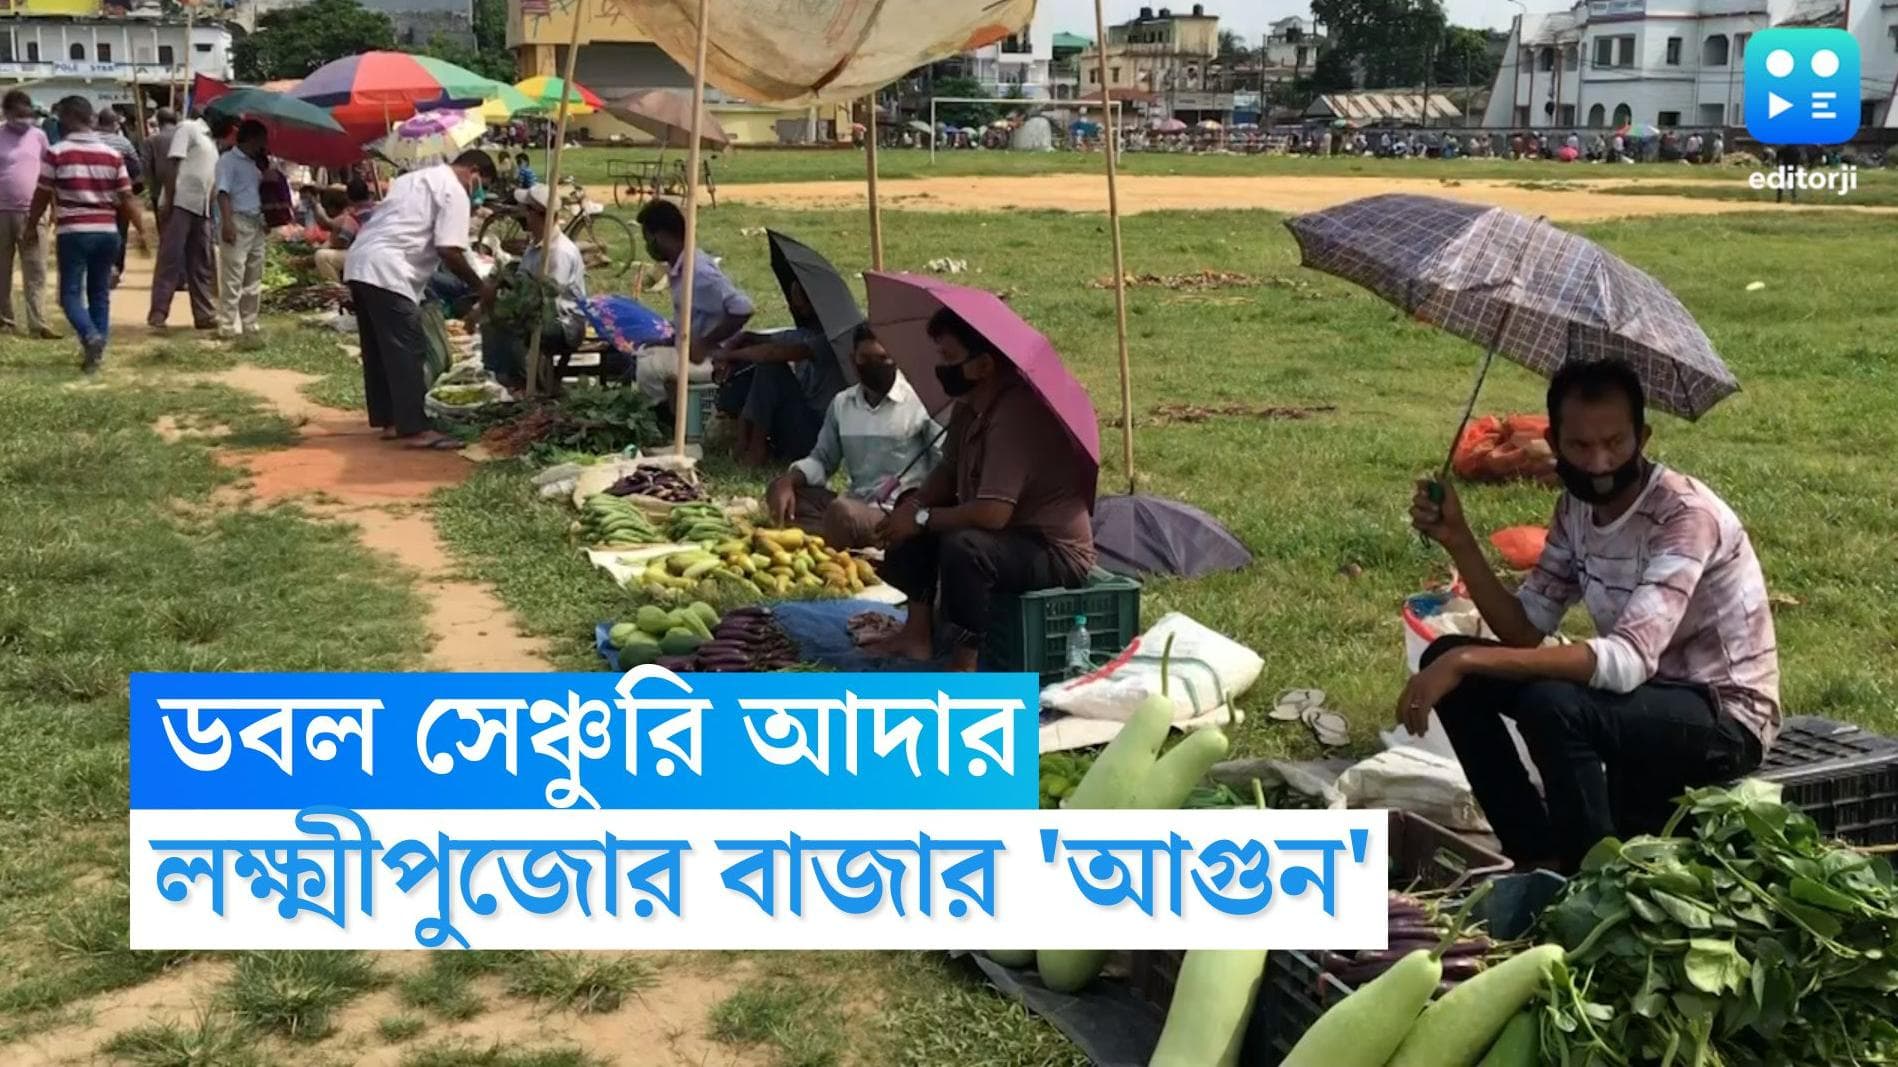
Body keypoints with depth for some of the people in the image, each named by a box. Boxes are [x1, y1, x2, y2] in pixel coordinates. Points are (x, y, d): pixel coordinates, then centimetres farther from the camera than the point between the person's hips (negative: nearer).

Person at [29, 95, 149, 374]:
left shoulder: (56, 153, -4)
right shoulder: (112, 155, 5)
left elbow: (42, 196, 1)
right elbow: (127, 198, 4)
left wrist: (31, 226, 14)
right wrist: (142, 230, 9)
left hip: (73, 232, -4)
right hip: (107, 232, 4)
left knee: (71, 293, 2)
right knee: (100, 293, 12)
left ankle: (91, 336, -23)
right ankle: (96, 351, 12)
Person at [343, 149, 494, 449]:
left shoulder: (417, 177, 27)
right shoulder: (454, 191, -3)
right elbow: (449, 250, -13)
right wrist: (479, 287, -3)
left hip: (359, 263, 10)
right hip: (387, 272, -10)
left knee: (378, 349, 15)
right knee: (407, 351, -9)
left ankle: (389, 420, 21)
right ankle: (415, 429, -10)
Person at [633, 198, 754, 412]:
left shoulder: (698, 272, -23)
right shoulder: (678, 268, 7)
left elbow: (743, 309, -30)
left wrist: (705, 344, -22)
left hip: (714, 360, -10)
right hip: (692, 350, 10)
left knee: (648, 370, -20)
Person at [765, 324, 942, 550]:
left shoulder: (918, 402, -8)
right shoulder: (842, 403, 11)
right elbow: (821, 459, 19)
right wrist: (788, 480, -3)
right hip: (855, 502, 7)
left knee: (843, 513, -35)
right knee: (781, 492, -6)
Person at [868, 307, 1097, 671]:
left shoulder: (1015, 414, -28)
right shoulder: (970, 407, 3)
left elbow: (993, 514, -34)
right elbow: (946, 473, 14)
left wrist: (922, 518, -20)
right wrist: (914, 504, -7)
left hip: (1058, 552, -10)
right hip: (1010, 536, 10)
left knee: (962, 546, -35)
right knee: (910, 512, 9)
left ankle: (963, 670, -21)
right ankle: (918, 631, 7)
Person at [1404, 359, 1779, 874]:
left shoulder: (1686, 515, -26)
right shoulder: (1578, 505, -1)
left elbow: (1627, 661, -36)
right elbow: (1525, 628, 0)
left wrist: (1468, 659, -39)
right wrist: (1459, 542, -15)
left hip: (1726, 717, -8)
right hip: (1641, 698, 8)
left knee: (1551, 704, -35)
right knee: (1446, 658, -4)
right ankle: (1538, 855, 4)